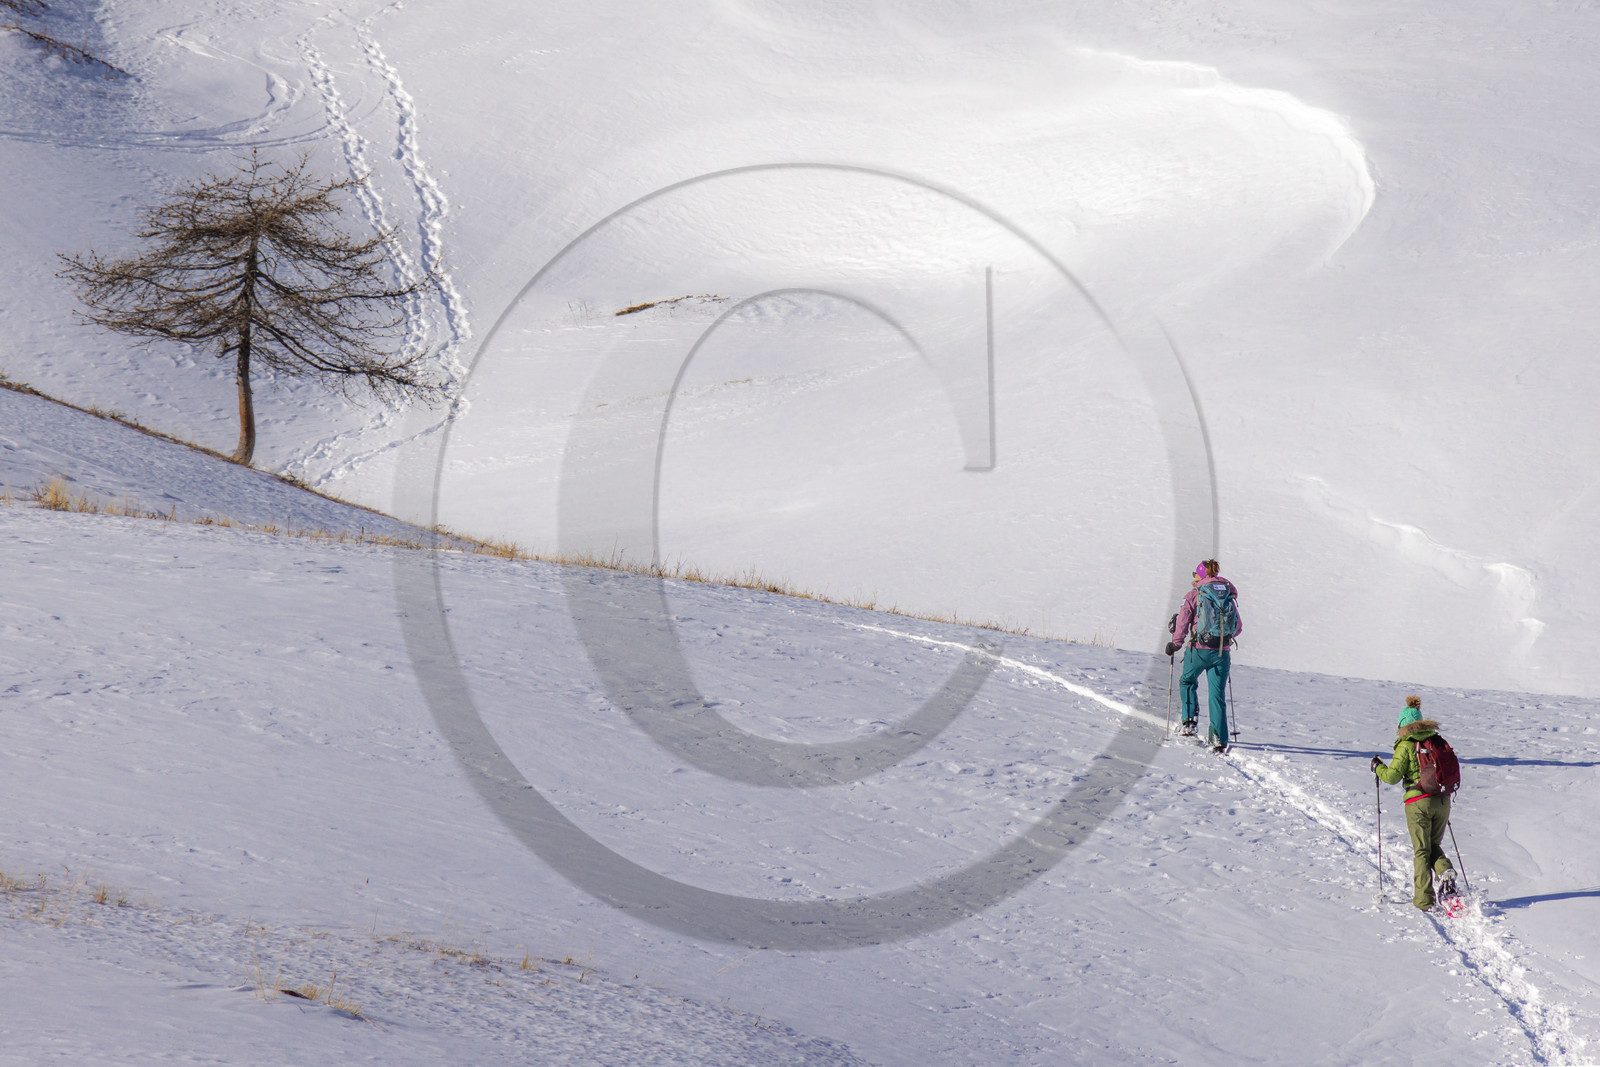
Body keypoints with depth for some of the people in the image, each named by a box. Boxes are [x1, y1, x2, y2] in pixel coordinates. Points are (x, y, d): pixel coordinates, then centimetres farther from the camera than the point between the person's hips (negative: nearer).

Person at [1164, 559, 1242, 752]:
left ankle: (1190, 721, 11)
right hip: (1222, 652, 3)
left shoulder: (1194, 595, -2)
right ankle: (1219, 738, -1)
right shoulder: (1229, 595, 9)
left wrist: (1175, 644, 3)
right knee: (1218, 694, 7)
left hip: (1199, 649, -3)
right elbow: (1238, 627, 13)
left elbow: (1183, 623, -7)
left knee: (1188, 682, 24)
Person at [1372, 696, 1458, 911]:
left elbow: (1393, 776, -7)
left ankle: (1424, 899, 1)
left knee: (1421, 851, 4)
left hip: (1418, 802, -4)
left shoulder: (1406, 744, -6)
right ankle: (1446, 872, -9)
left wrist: (1378, 767, 11)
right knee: (1434, 845, 20)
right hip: (1442, 800, 4)